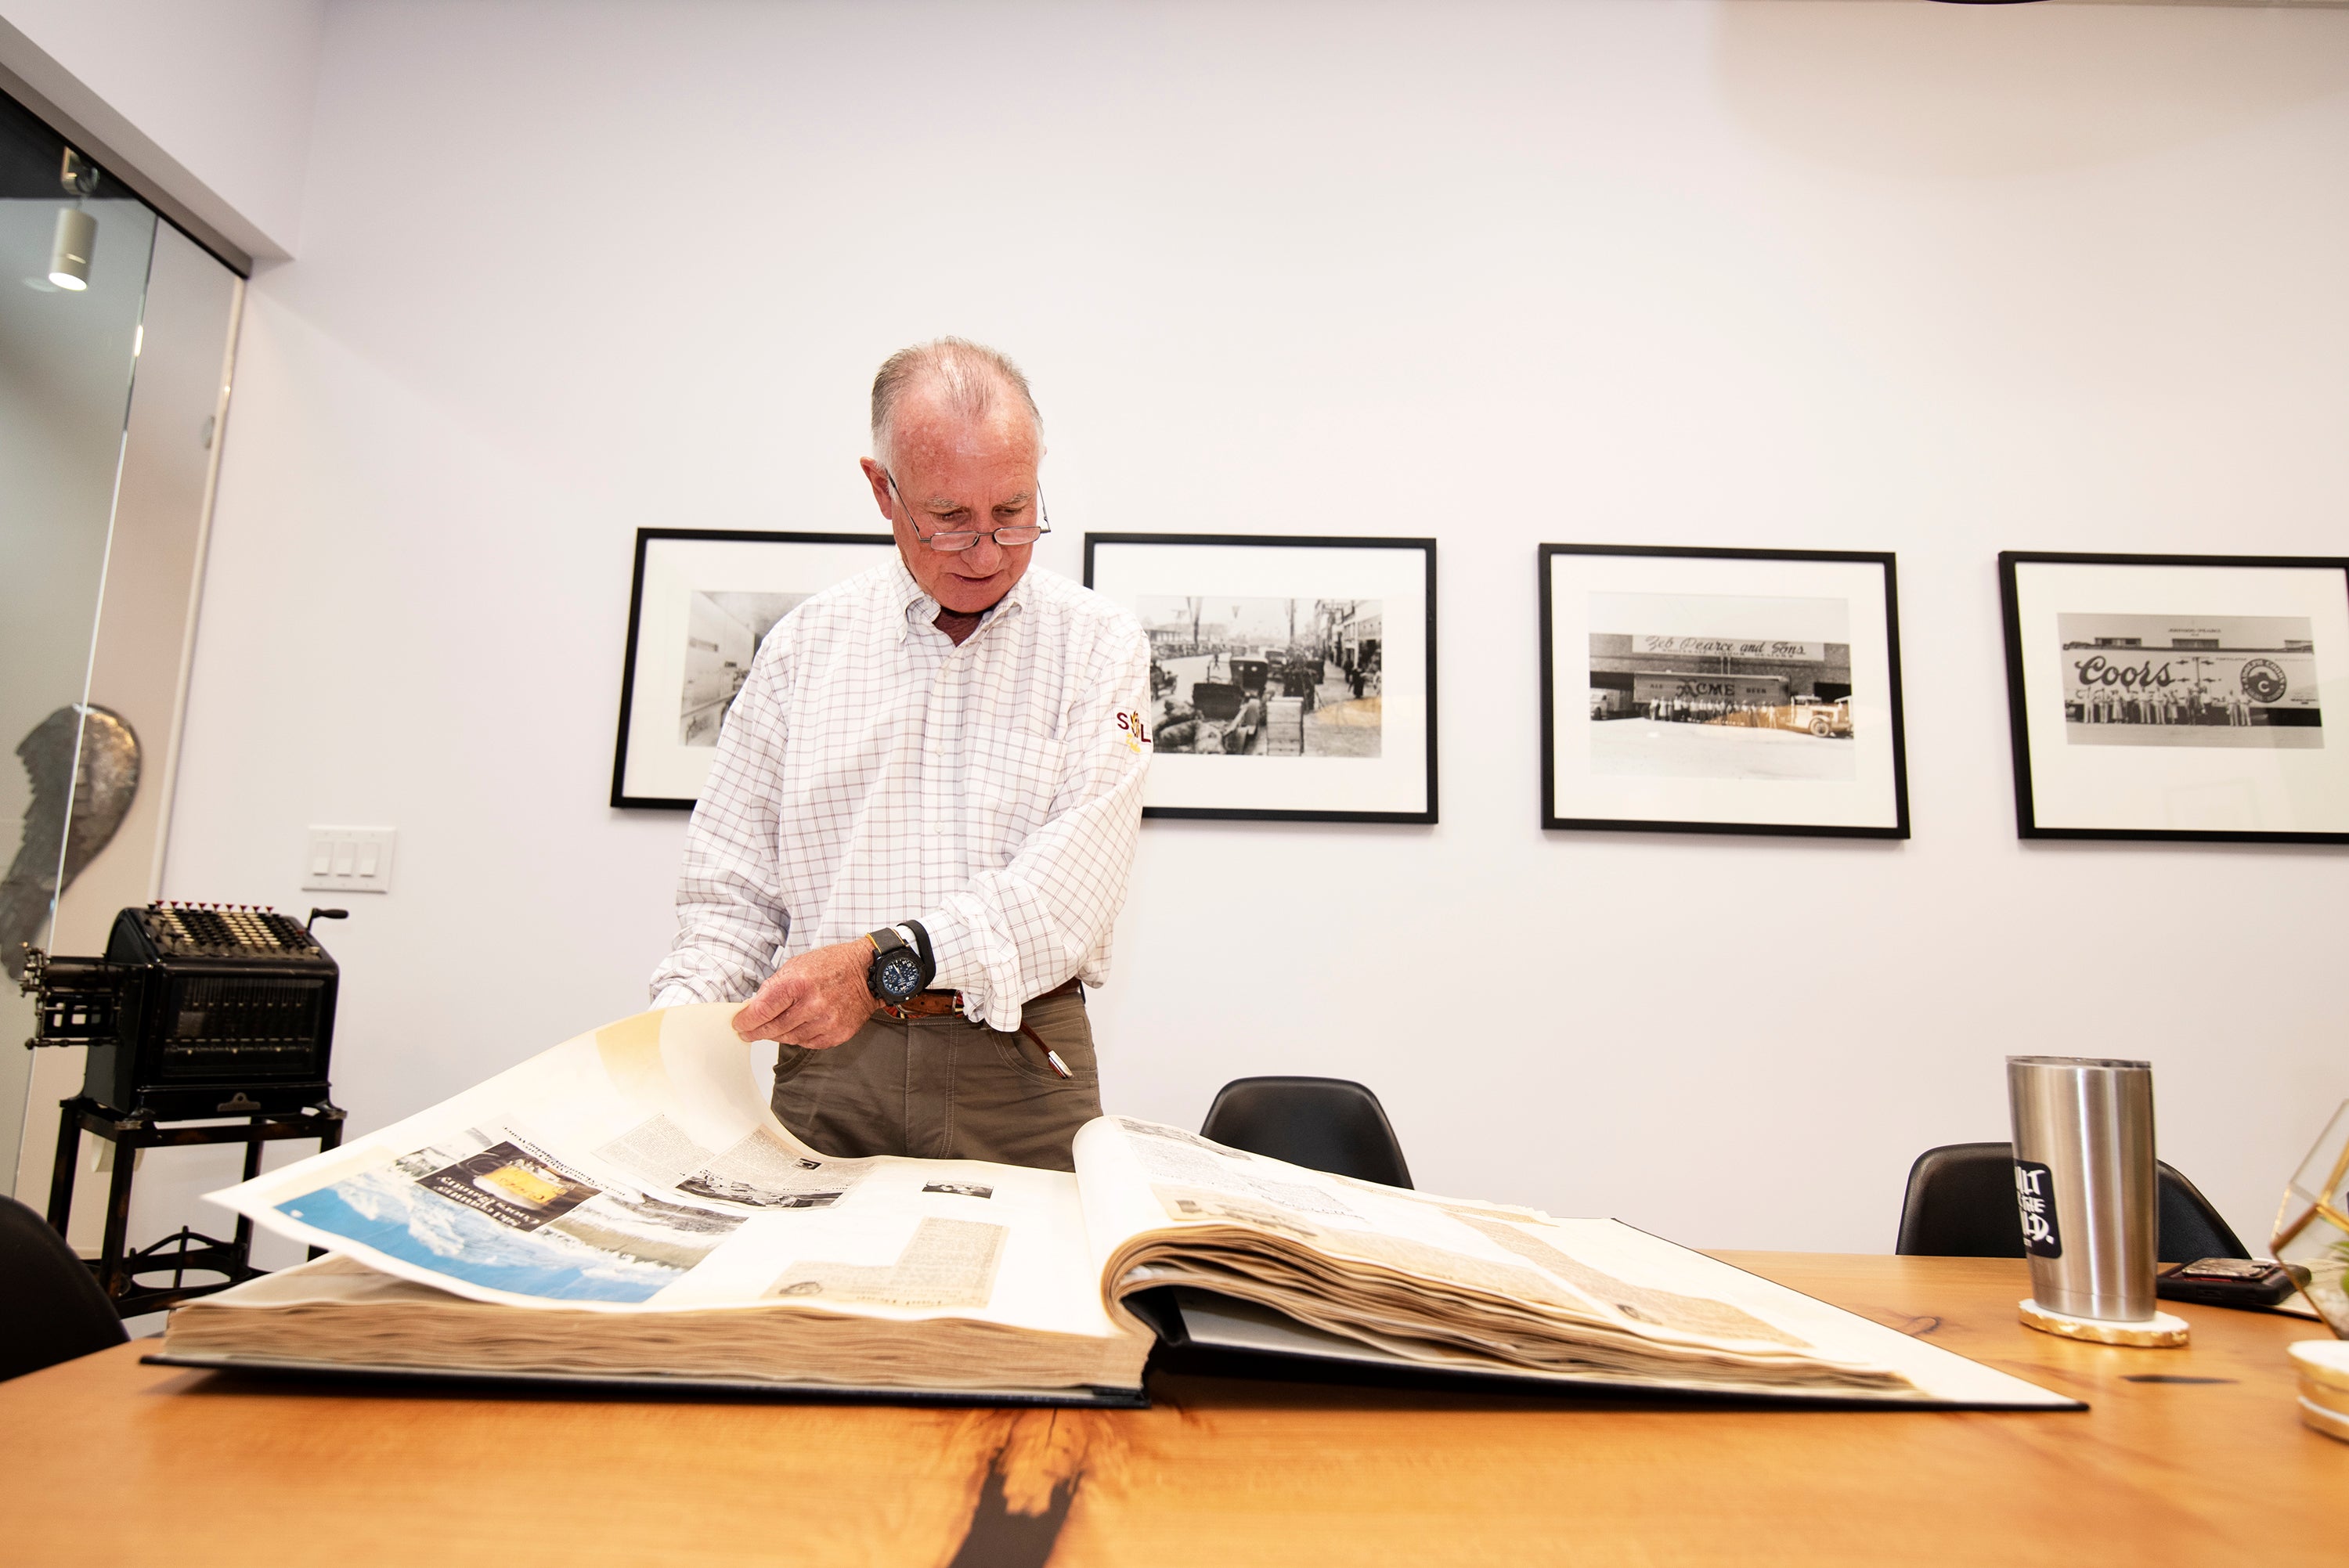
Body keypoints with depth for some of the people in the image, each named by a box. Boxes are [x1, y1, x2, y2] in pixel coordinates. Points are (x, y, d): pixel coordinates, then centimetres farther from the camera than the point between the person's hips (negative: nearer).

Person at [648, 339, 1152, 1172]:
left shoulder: (1098, 644, 2)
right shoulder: (803, 643, 10)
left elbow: (1076, 874, -11)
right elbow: (733, 884, 11)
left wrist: (885, 961, -23)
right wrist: (679, 1024, -6)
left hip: (1021, 1074, -1)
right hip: (827, 1074, 2)